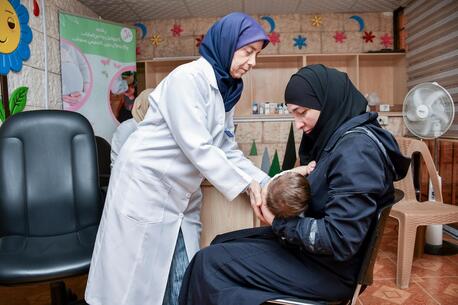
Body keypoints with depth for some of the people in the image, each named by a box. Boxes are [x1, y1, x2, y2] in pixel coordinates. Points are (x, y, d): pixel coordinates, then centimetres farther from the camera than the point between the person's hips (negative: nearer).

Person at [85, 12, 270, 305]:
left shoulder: (225, 90, 10)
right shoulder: (188, 77, -16)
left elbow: (229, 151, 8)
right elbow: (197, 148, -22)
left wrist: (266, 184, -3)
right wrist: (246, 185, -18)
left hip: (182, 196, 8)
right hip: (145, 186, -8)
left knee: (183, 281, 8)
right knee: (137, 280, 3)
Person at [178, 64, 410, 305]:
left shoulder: (356, 149, -25)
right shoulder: (339, 137, 5)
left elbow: (340, 241, -28)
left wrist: (279, 222, -16)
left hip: (330, 269, -9)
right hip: (310, 248, 9)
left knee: (209, 262, -9)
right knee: (223, 243, 13)